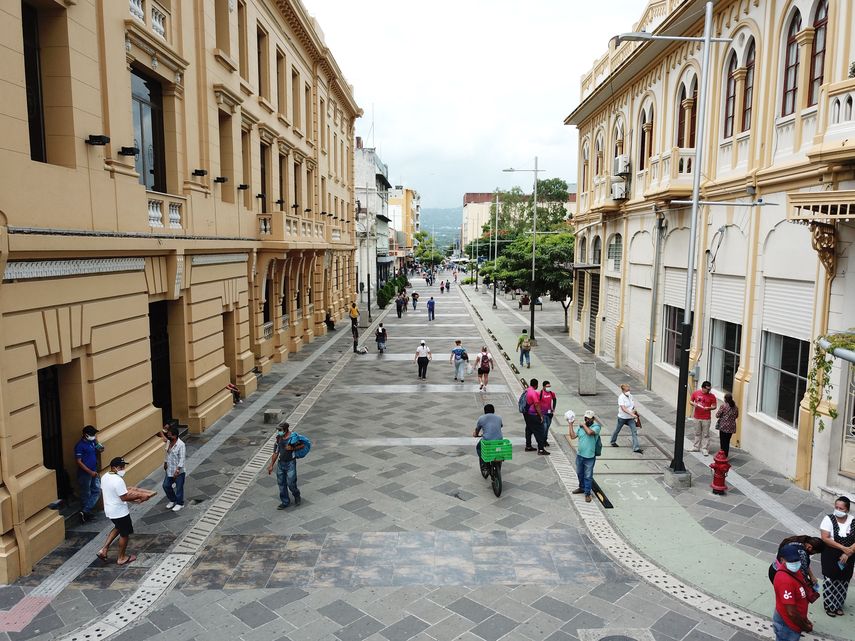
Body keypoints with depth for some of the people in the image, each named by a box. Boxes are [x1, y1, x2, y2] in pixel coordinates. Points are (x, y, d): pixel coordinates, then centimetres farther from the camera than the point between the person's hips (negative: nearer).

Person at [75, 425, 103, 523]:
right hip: (85, 473, -8)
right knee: (86, 494, 4)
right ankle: (86, 513, 15)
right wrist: (90, 472, -20)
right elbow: (79, 462, -18)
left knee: (97, 491, 7)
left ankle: (85, 511, 12)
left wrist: (96, 440, -2)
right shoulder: (80, 445, -17)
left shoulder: (92, 442, 6)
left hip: (94, 472, 8)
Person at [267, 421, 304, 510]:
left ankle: (297, 496, 28)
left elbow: (302, 446, -6)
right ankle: (285, 502, 25)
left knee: (291, 483, -2)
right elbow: (276, 452, 8)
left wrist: (292, 448, -20)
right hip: (280, 463, 5)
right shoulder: (279, 438, 1)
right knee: (281, 483, 10)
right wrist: (271, 465, 9)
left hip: (290, 463, -5)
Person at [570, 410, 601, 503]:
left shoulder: (596, 427, -11)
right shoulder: (581, 426, 4)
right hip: (579, 454, 6)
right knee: (579, 473, 21)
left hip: (589, 457, -6)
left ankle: (587, 493, 13)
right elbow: (573, 436, 0)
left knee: (588, 476, 2)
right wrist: (571, 424, -3)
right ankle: (582, 488, 40)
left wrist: (584, 425, -15)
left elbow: (589, 432, -31)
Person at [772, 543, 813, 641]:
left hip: (793, 621, 9)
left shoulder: (794, 571, -3)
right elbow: (791, 612, -30)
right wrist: (805, 627, -15)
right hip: (787, 625, -9)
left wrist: (804, 620, 12)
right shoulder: (785, 580, -34)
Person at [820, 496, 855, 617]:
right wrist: (843, 548, -24)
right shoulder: (828, 519, -16)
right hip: (831, 556, -3)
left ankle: (838, 605, 36)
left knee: (843, 582, 17)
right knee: (830, 582, 7)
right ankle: (829, 606, 25)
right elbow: (825, 538, -19)